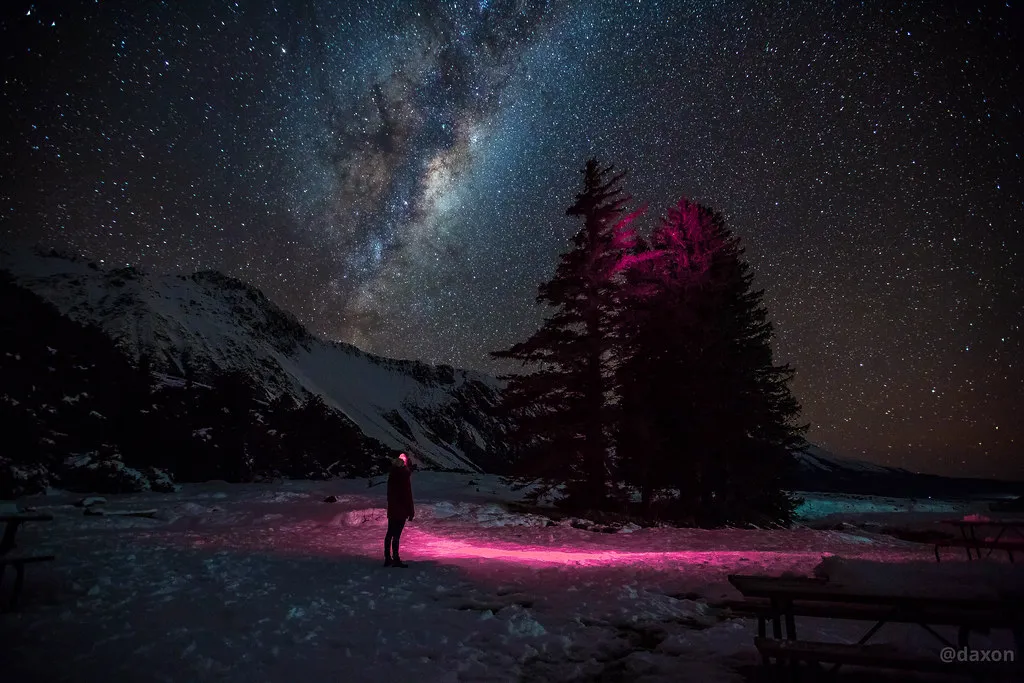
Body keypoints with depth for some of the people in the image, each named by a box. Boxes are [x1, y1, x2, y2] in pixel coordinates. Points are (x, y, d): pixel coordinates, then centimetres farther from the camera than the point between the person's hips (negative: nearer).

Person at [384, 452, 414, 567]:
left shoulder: (392, 473, 8)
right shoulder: (405, 473, -14)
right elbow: (408, 493, -14)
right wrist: (411, 511, -9)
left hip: (392, 508, 8)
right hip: (401, 509, -8)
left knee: (390, 533, 13)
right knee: (396, 534, -4)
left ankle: (387, 558, 20)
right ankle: (395, 559, 0)